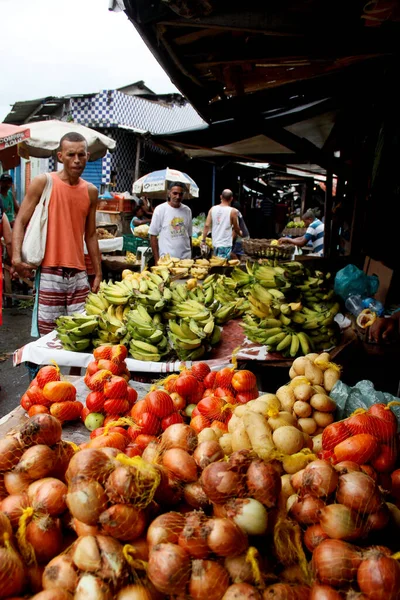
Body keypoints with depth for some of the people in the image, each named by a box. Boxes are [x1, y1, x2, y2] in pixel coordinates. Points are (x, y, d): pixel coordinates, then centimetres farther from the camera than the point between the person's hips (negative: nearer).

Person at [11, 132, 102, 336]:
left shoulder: (91, 191, 11)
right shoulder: (43, 182, -2)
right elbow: (20, 221, -1)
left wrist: (98, 273, 14)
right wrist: (16, 257, -16)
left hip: (79, 274, 4)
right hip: (50, 273, -4)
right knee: (48, 334, -1)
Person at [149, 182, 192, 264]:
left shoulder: (187, 210, 9)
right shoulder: (160, 209, -2)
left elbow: (189, 235, 14)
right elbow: (153, 236, -1)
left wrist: (191, 256, 9)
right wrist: (157, 259, -6)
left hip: (186, 258, 3)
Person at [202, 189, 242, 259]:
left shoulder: (212, 209, 3)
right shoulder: (233, 211, -8)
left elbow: (207, 225, 0)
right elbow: (236, 229, 2)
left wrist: (203, 240, 7)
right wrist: (240, 233, 24)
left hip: (215, 244, 5)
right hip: (226, 245, -5)